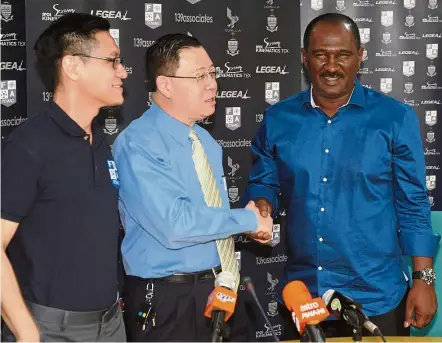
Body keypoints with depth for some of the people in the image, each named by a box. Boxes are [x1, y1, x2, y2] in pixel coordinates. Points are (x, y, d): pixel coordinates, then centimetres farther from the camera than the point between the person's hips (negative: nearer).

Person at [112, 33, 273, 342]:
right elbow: (175, 225, -26)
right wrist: (248, 220, -14)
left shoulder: (205, 140, 11)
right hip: (168, 302, -7)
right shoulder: (137, 145, -16)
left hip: (223, 292, 7)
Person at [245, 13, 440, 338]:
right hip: (303, 294, 3)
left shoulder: (395, 118, -5)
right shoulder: (278, 119, 2)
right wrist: (261, 207, -11)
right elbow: (263, 183, 11)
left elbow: (412, 205, -2)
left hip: (376, 297, -2)